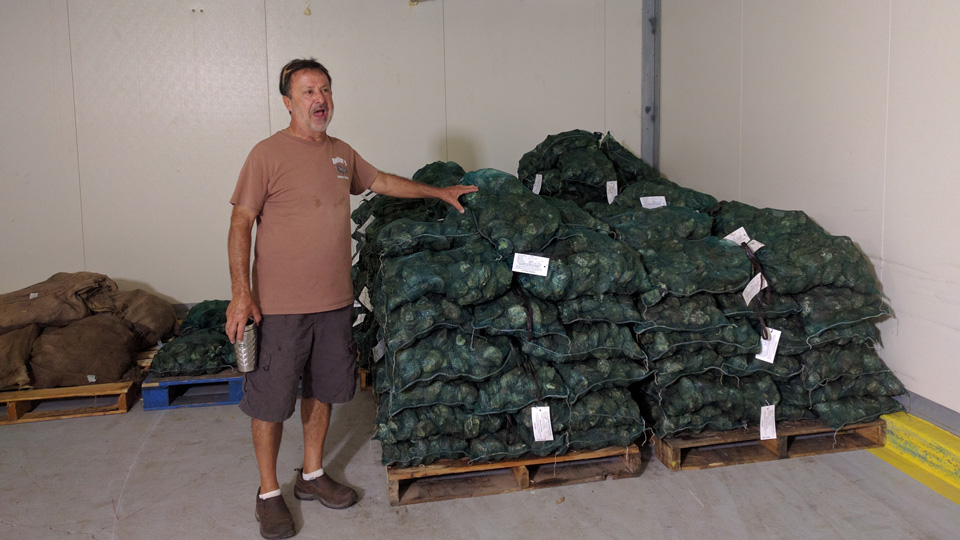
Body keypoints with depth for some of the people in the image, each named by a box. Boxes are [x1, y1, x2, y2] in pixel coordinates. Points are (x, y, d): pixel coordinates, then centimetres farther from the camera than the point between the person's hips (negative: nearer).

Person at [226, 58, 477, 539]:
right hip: (280, 303, -6)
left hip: (334, 301, 6)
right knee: (271, 399, 3)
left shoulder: (341, 153, 10)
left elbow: (381, 181, 27)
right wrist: (241, 293, -17)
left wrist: (439, 192, 29)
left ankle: (312, 476, 34)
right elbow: (241, 225, -10)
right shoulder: (268, 155, -10)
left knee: (322, 389, 16)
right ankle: (268, 493, 20)